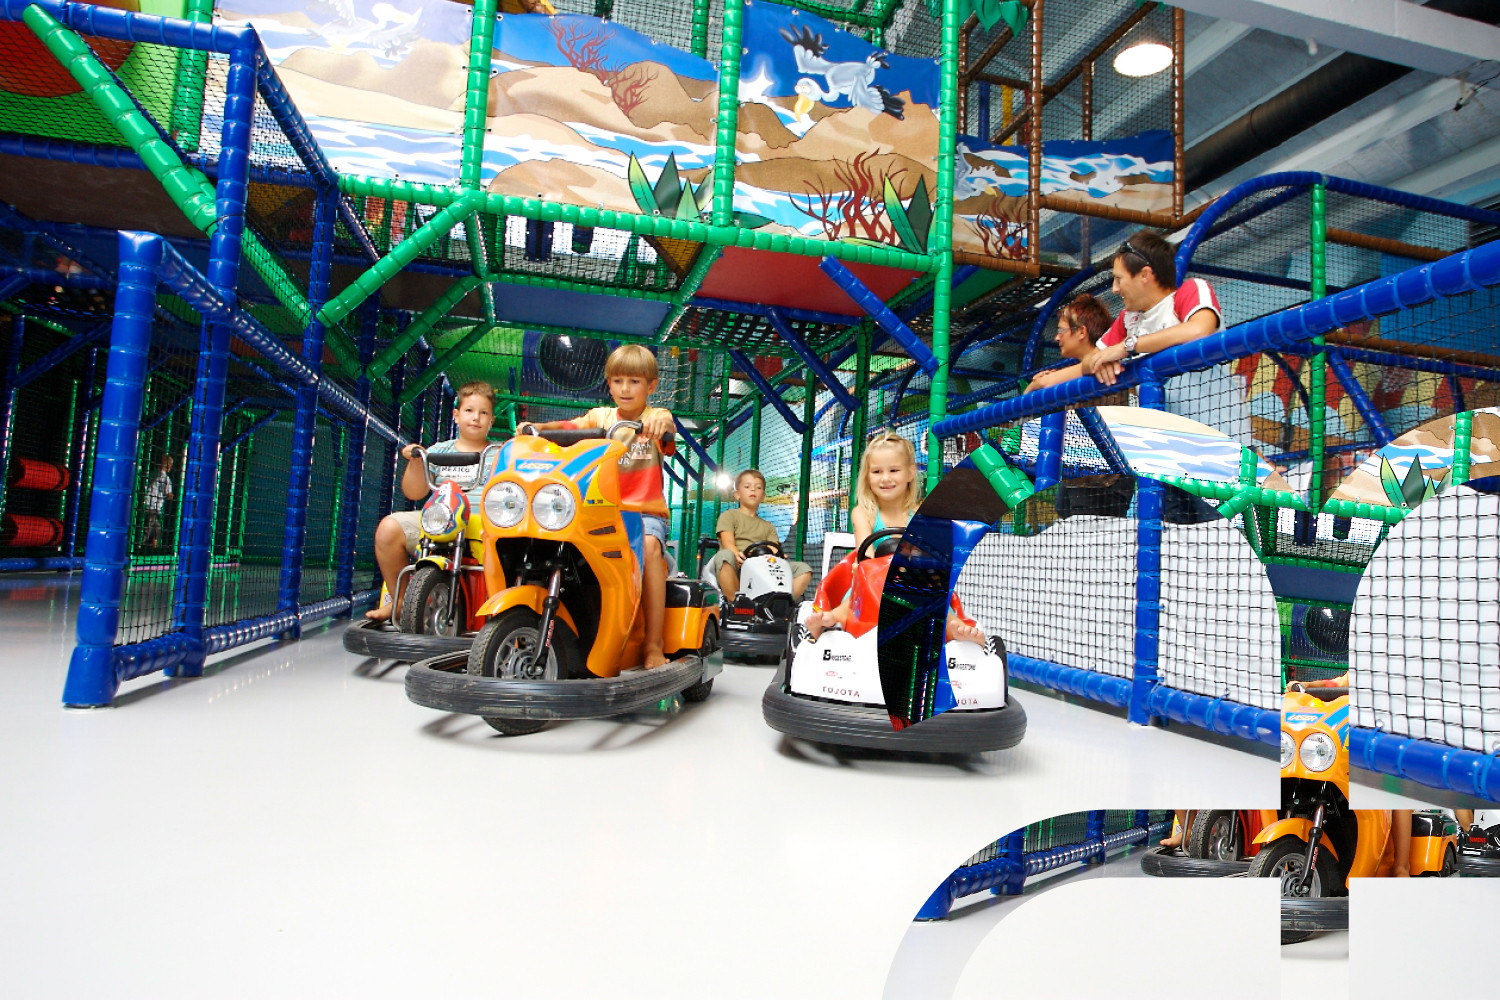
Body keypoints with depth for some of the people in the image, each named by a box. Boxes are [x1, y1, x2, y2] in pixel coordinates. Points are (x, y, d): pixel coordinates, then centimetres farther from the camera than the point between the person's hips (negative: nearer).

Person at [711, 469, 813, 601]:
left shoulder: (768, 526, 30)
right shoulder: (729, 516, 17)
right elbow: (728, 543, -2)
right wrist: (737, 554, -26)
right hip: (736, 571, -4)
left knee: (804, 569, -14)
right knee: (724, 556, -40)